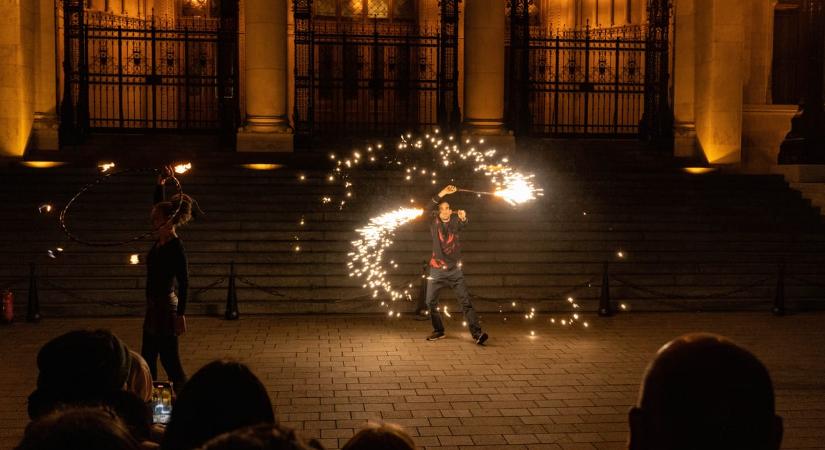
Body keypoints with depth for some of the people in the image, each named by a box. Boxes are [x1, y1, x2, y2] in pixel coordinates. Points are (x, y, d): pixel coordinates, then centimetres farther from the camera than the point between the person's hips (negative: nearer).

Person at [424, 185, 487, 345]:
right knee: (431, 302, 8)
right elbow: (431, 207, -17)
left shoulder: (455, 222, -1)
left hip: (455, 270, -2)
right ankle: (438, 330, 27)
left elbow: (463, 224, -24)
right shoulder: (434, 223, 0)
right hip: (437, 270, 2)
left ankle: (476, 333, -16)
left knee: (465, 302, -10)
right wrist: (443, 192, -30)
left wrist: (463, 217, -47)